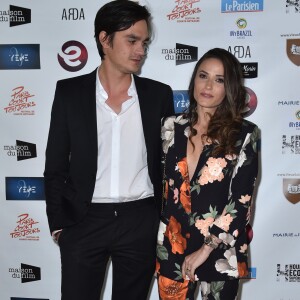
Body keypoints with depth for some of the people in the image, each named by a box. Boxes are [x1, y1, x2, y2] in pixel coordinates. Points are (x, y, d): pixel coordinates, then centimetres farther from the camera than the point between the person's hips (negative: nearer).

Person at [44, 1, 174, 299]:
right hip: (83, 221, -1)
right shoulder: (69, 91, -1)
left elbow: (168, 161, 8)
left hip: (141, 222, 1)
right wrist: (58, 223, -1)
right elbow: (55, 165, 2)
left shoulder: (158, 94, 2)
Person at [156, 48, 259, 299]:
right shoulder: (172, 127, 1)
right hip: (173, 246, 2)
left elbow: (242, 201, -11)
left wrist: (205, 250, -12)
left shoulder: (244, 135, -8)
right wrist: (159, 242, 3)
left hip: (220, 250, -2)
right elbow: (161, 184, 7)